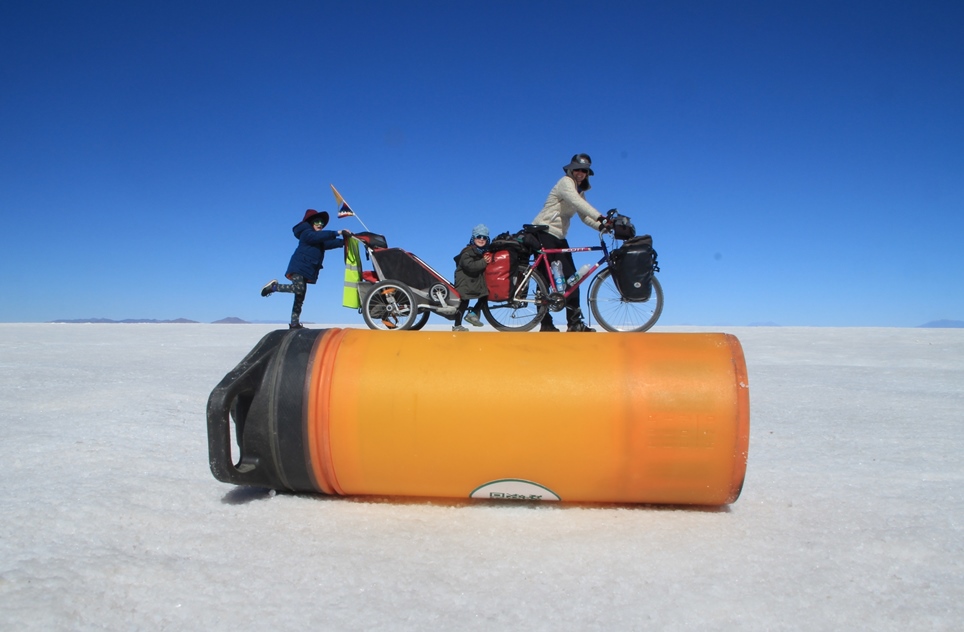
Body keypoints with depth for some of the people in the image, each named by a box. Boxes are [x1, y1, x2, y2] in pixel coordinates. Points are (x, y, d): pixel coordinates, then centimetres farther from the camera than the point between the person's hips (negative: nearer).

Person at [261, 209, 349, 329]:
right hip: (299, 266, -9)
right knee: (299, 288, -26)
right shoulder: (307, 233, -3)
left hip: (306, 269, 9)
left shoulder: (319, 240, 22)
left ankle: (295, 324, 8)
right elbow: (318, 236, -22)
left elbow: (330, 244, 9)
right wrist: (337, 233, -28)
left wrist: (345, 240, -4)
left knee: (300, 298, 6)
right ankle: (273, 286, -6)